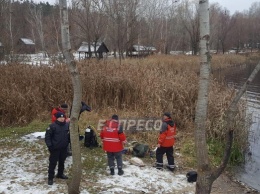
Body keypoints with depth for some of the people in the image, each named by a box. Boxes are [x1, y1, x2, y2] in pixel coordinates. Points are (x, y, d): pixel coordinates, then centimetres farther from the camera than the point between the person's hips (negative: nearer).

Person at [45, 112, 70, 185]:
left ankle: (60, 174, 37)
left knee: (62, 162, 19)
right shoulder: (53, 126, -14)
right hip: (55, 148, -5)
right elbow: (47, 136, -11)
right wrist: (49, 145, -16)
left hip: (64, 148, 5)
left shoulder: (67, 125, -1)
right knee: (53, 163, 1)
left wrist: (68, 142, 4)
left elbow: (69, 135, 12)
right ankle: (50, 178, 11)